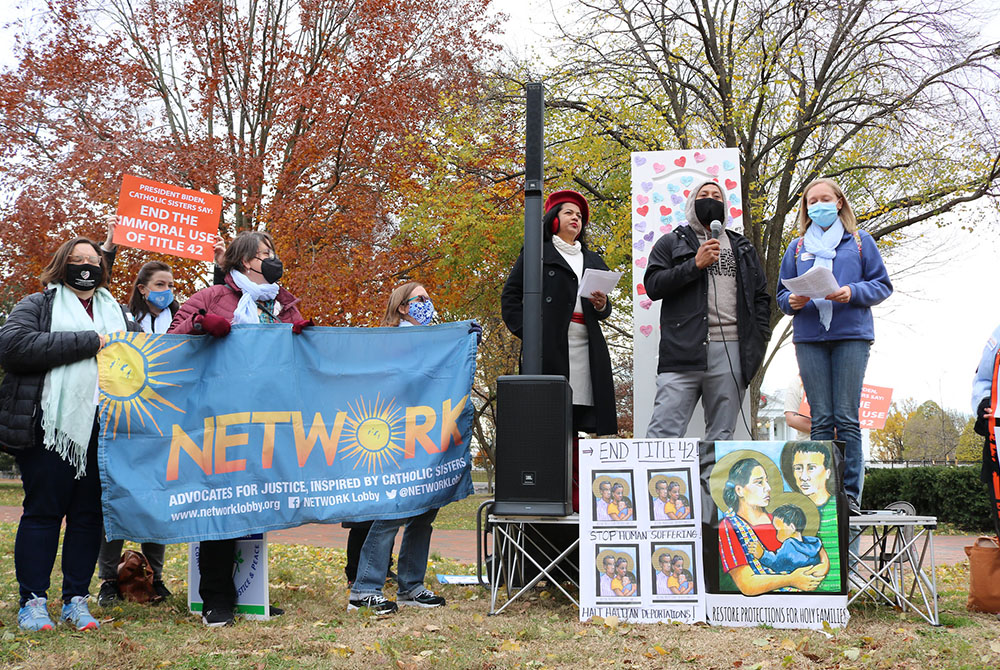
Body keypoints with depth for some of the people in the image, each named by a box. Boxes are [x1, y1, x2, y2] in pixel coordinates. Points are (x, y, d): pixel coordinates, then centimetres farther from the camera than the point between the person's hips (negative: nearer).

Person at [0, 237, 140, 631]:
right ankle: (33, 600, 8)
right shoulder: (37, 306, 8)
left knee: (89, 513, 4)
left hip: (101, 430, 4)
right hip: (49, 426, -4)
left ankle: (76, 599, 12)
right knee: (43, 510, 0)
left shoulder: (117, 314, 22)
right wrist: (87, 343, -14)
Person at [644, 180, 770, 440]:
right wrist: (695, 264, -6)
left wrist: (759, 337, 9)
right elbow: (652, 286, 2)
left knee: (722, 435, 2)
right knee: (664, 431, -13)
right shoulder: (672, 242, 15)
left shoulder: (743, 248, 25)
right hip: (684, 350, -3)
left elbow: (761, 295, 24)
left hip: (732, 352, 3)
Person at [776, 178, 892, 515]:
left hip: (851, 335, -2)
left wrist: (853, 292, -11)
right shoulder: (798, 246, 18)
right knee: (820, 419, 0)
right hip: (809, 338, 2)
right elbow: (782, 292, 18)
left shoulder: (859, 241, 12)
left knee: (846, 417, -8)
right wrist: (792, 301, -5)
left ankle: (851, 493, -4)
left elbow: (882, 285, 8)